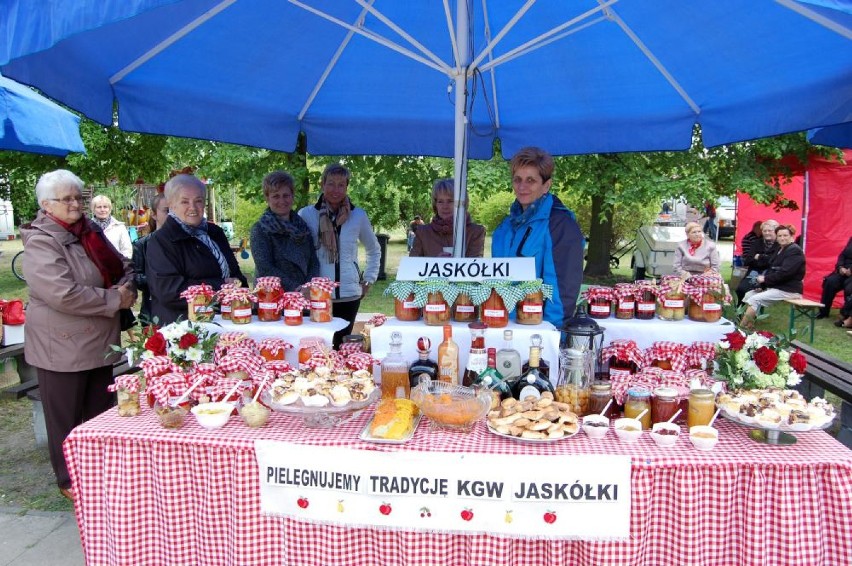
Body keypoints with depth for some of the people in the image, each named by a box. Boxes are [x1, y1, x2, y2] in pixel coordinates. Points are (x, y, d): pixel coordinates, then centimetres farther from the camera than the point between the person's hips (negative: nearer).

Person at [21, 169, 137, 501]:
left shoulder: (90, 233, 10)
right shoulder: (41, 242, -15)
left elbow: (124, 268, 15)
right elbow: (64, 294, -26)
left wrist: (126, 289, -7)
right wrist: (113, 299, -18)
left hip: (100, 342, 7)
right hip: (63, 347, -7)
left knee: (100, 414, 17)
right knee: (67, 419, 7)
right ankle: (70, 482, 23)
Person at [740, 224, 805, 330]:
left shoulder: (795, 251, -11)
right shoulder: (780, 250, 18)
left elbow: (784, 273, -22)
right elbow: (771, 269, 12)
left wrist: (765, 279, -16)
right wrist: (761, 285, -1)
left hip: (788, 290, -9)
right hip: (775, 286, 10)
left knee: (755, 299, -22)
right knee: (749, 295, -3)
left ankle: (742, 327, -21)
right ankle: (748, 325, -10)